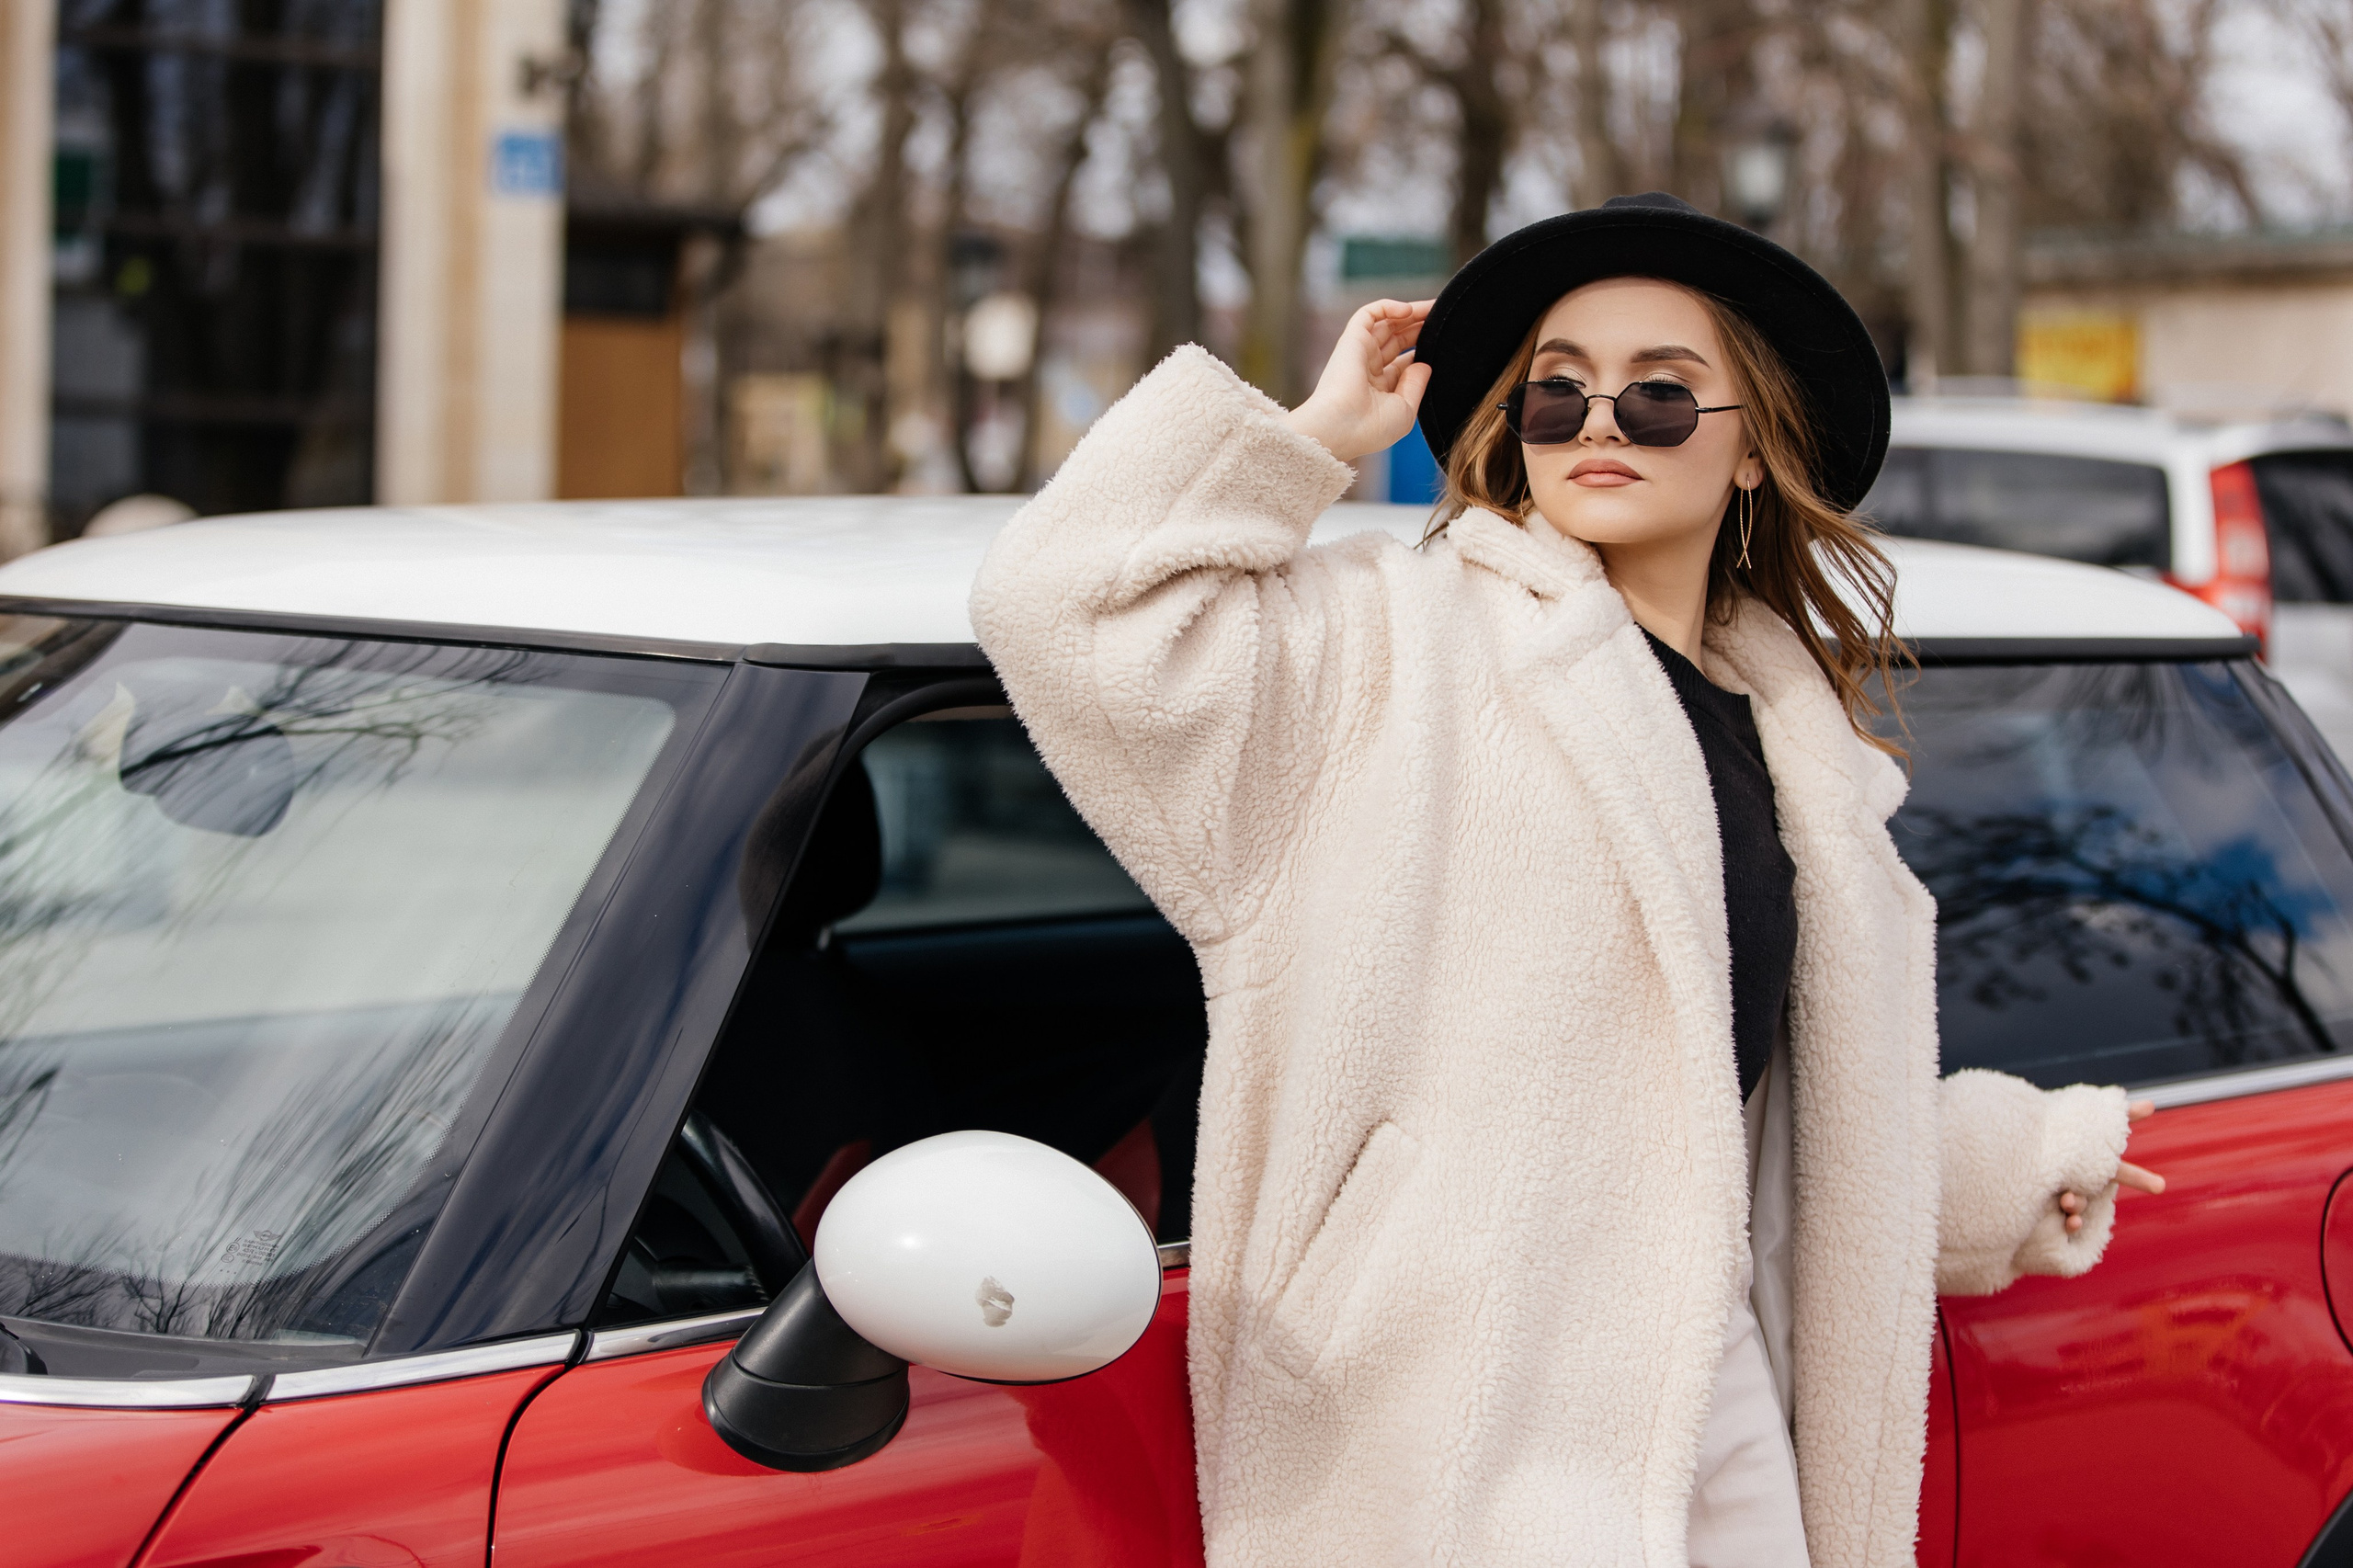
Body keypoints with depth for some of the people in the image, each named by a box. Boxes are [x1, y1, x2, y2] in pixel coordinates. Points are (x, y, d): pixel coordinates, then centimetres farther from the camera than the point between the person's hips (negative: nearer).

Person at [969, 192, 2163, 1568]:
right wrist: (1316, 435, -5)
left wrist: (2026, 1162, 42)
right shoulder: (1399, 646, -1)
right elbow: (1073, 611, -14)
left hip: (1711, 1391, 6)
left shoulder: (1794, 753, 18)